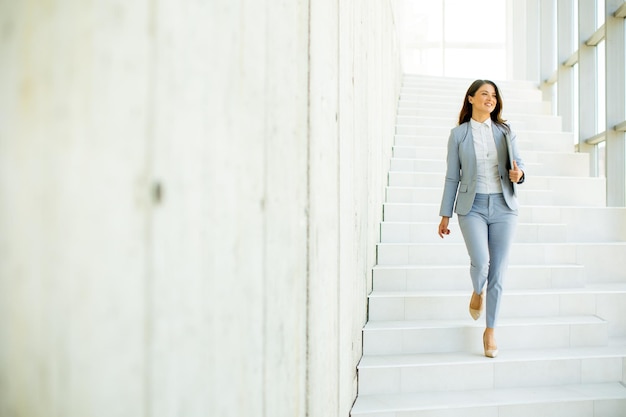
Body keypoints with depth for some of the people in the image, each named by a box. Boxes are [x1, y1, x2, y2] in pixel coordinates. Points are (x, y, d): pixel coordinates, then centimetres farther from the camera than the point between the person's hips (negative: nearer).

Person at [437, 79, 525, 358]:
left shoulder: (505, 131, 10)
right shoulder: (459, 134, 5)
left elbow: (518, 163, 15)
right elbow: (452, 176, 4)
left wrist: (518, 175, -11)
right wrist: (445, 214, 2)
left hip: (503, 206, 2)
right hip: (472, 206, -2)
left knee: (498, 272, 3)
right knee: (480, 261, -20)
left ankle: (490, 331, 19)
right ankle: (477, 292, 18)